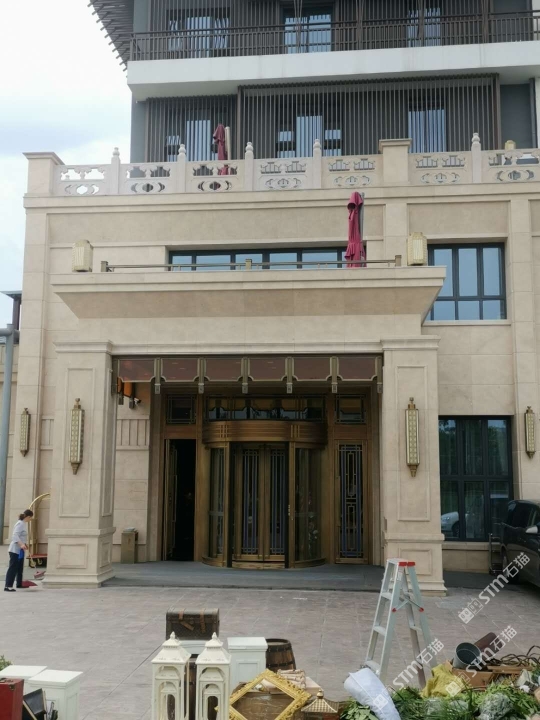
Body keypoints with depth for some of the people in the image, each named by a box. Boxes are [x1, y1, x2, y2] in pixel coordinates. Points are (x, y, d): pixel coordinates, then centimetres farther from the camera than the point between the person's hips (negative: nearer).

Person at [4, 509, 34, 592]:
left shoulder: (23, 523, 13)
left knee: (20, 567, 17)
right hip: (15, 550, -10)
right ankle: (8, 586, -11)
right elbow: (15, 535, -28)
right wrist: (21, 544, -40)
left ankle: (19, 584, 28)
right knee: (13, 568, -10)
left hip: (20, 550, 10)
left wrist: (25, 544, 36)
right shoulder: (20, 523, -16)